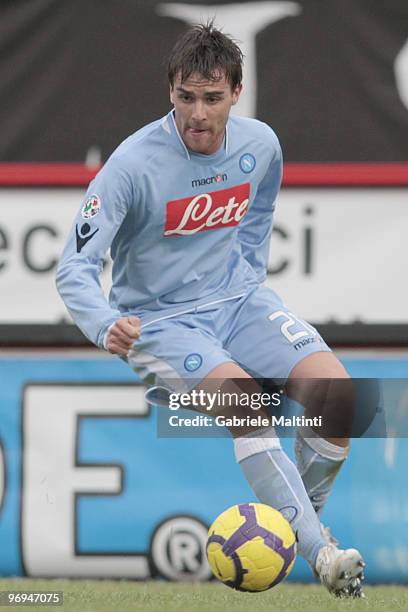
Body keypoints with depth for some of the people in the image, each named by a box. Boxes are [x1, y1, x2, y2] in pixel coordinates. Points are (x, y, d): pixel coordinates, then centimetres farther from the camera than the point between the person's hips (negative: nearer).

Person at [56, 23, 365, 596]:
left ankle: (300, 520, 6)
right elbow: (75, 267, -22)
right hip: (159, 321, -5)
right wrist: (107, 326, -39)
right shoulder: (135, 163, -21)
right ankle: (318, 552, -29)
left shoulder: (260, 145, -5)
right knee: (241, 393, -33)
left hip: (238, 299, 5)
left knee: (336, 391, -18)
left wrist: (251, 279, 13)